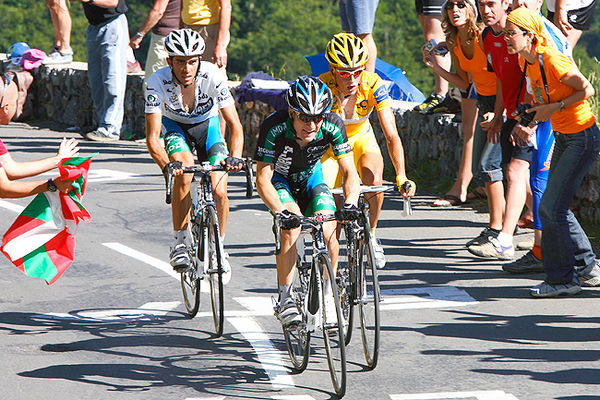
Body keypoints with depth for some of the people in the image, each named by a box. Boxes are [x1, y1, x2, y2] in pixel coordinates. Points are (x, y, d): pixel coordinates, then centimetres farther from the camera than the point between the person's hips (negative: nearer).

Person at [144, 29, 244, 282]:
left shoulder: (212, 77, -31)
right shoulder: (158, 82, -31)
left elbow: (235, 125, -26)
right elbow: (152, 137, -31)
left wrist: (235, 157, -45)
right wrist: (166, 165, -50)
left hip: (207, 125, 1)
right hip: (175, 127, -1)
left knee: (218, 191, -15)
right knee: (184, 174, -31)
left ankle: (219, 248, 9)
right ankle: (180, 243, -16)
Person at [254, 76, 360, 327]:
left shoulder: (332, 125, -28)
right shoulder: (274, 127, -35)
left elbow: (349, 172, -24)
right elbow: (263, 179, -33)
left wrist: (350, 202, -44)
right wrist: (280, 211, -49)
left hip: (311, 176, 2)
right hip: (279, 179, -2)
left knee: (329, 233, -19)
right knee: (291, 226, -30)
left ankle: (327, 296, 2)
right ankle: (285, 299, -21)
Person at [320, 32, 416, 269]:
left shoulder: (373, 84, -29)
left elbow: (391, 136, -31)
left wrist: (401, 177, -43)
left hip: (360, 138, 1)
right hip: (328, 141, -1)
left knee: (374, 181, -29)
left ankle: (370, 235, -2)